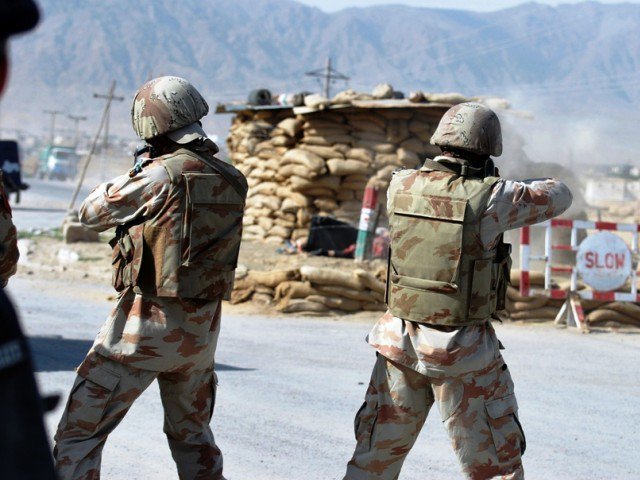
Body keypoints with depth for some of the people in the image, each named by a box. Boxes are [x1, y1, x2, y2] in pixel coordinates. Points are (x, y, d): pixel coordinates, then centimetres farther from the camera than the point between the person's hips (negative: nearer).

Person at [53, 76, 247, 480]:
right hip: (201, 331, 7)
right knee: (192, 436, 23)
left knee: (78, 434, -1)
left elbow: (92, 214, -4)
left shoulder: (161, 176, -16)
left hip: (146, 324, -7)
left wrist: (132, 175, 13)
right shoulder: (232, 182, 2)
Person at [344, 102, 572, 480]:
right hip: (461, 351, -4)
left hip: (400, 341, 4)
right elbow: (559, 197, 1)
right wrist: (525, 187, 20)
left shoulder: (402, 186, -2)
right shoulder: (492, 198, -14)